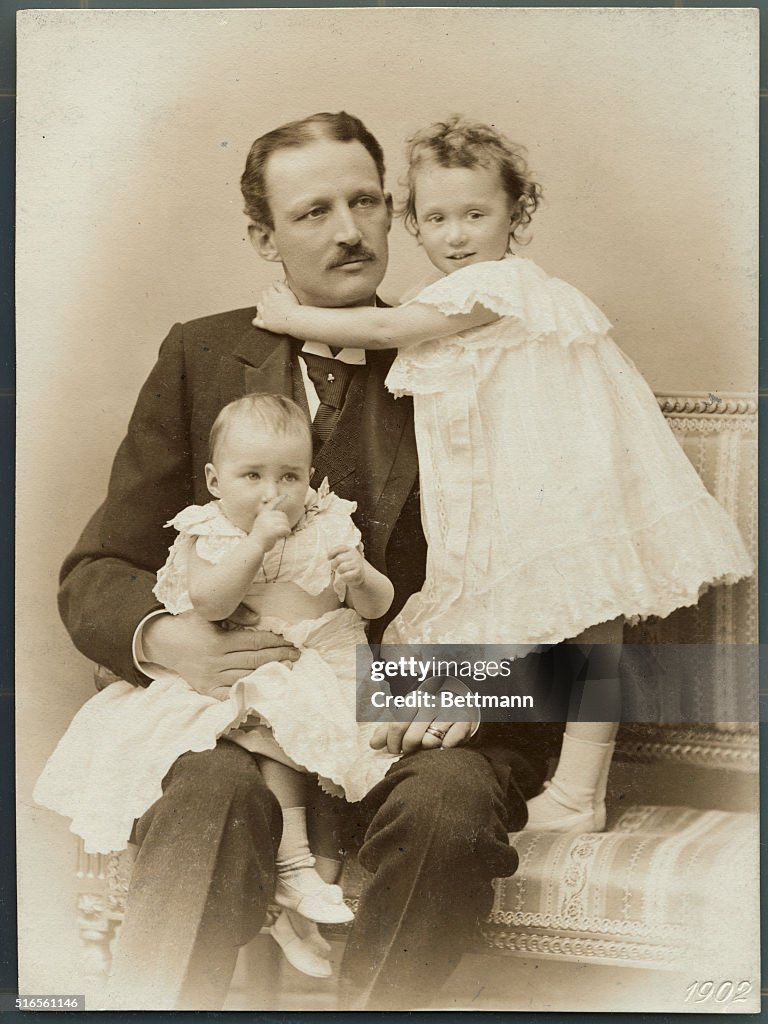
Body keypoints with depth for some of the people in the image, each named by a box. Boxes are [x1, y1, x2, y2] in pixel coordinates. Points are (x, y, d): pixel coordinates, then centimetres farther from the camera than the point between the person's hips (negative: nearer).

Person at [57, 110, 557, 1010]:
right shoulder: (201, 356, 11)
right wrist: (161, 639, -14)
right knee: (211, 793, -33)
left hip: (416, 731, 1)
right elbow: (97, 572, 9)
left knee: (445, 809, -31)